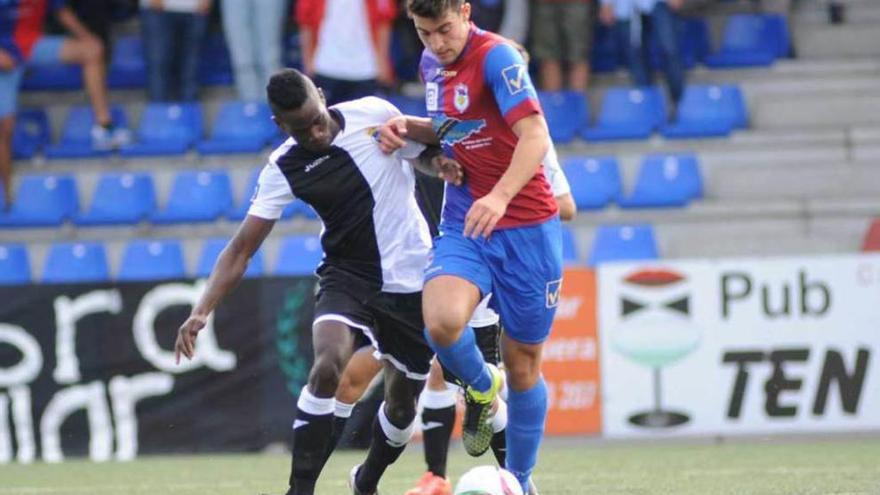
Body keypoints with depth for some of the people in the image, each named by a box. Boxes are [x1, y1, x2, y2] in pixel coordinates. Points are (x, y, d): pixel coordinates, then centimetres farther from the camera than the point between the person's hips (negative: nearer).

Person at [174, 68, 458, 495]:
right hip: (348, 275, -1)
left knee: (403, 401, 10)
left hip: (410, 280, 1)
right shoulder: (283, 169, -9)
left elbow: (428, 153, 10)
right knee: (328, 364, -29)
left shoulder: (374, 115, -9)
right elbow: (242, 246, -9)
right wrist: (202, 310, -19)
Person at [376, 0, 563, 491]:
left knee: (523, 365, 5)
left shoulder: (496, 56, -15)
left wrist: (500, 198, -41)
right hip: (464, 225, 5)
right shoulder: (432, 64, 8)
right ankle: (483, 389, 8)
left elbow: (535, 136, -26)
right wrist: (411, 127, 5)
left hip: (525, 226, -5)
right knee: (442, 322, -26)